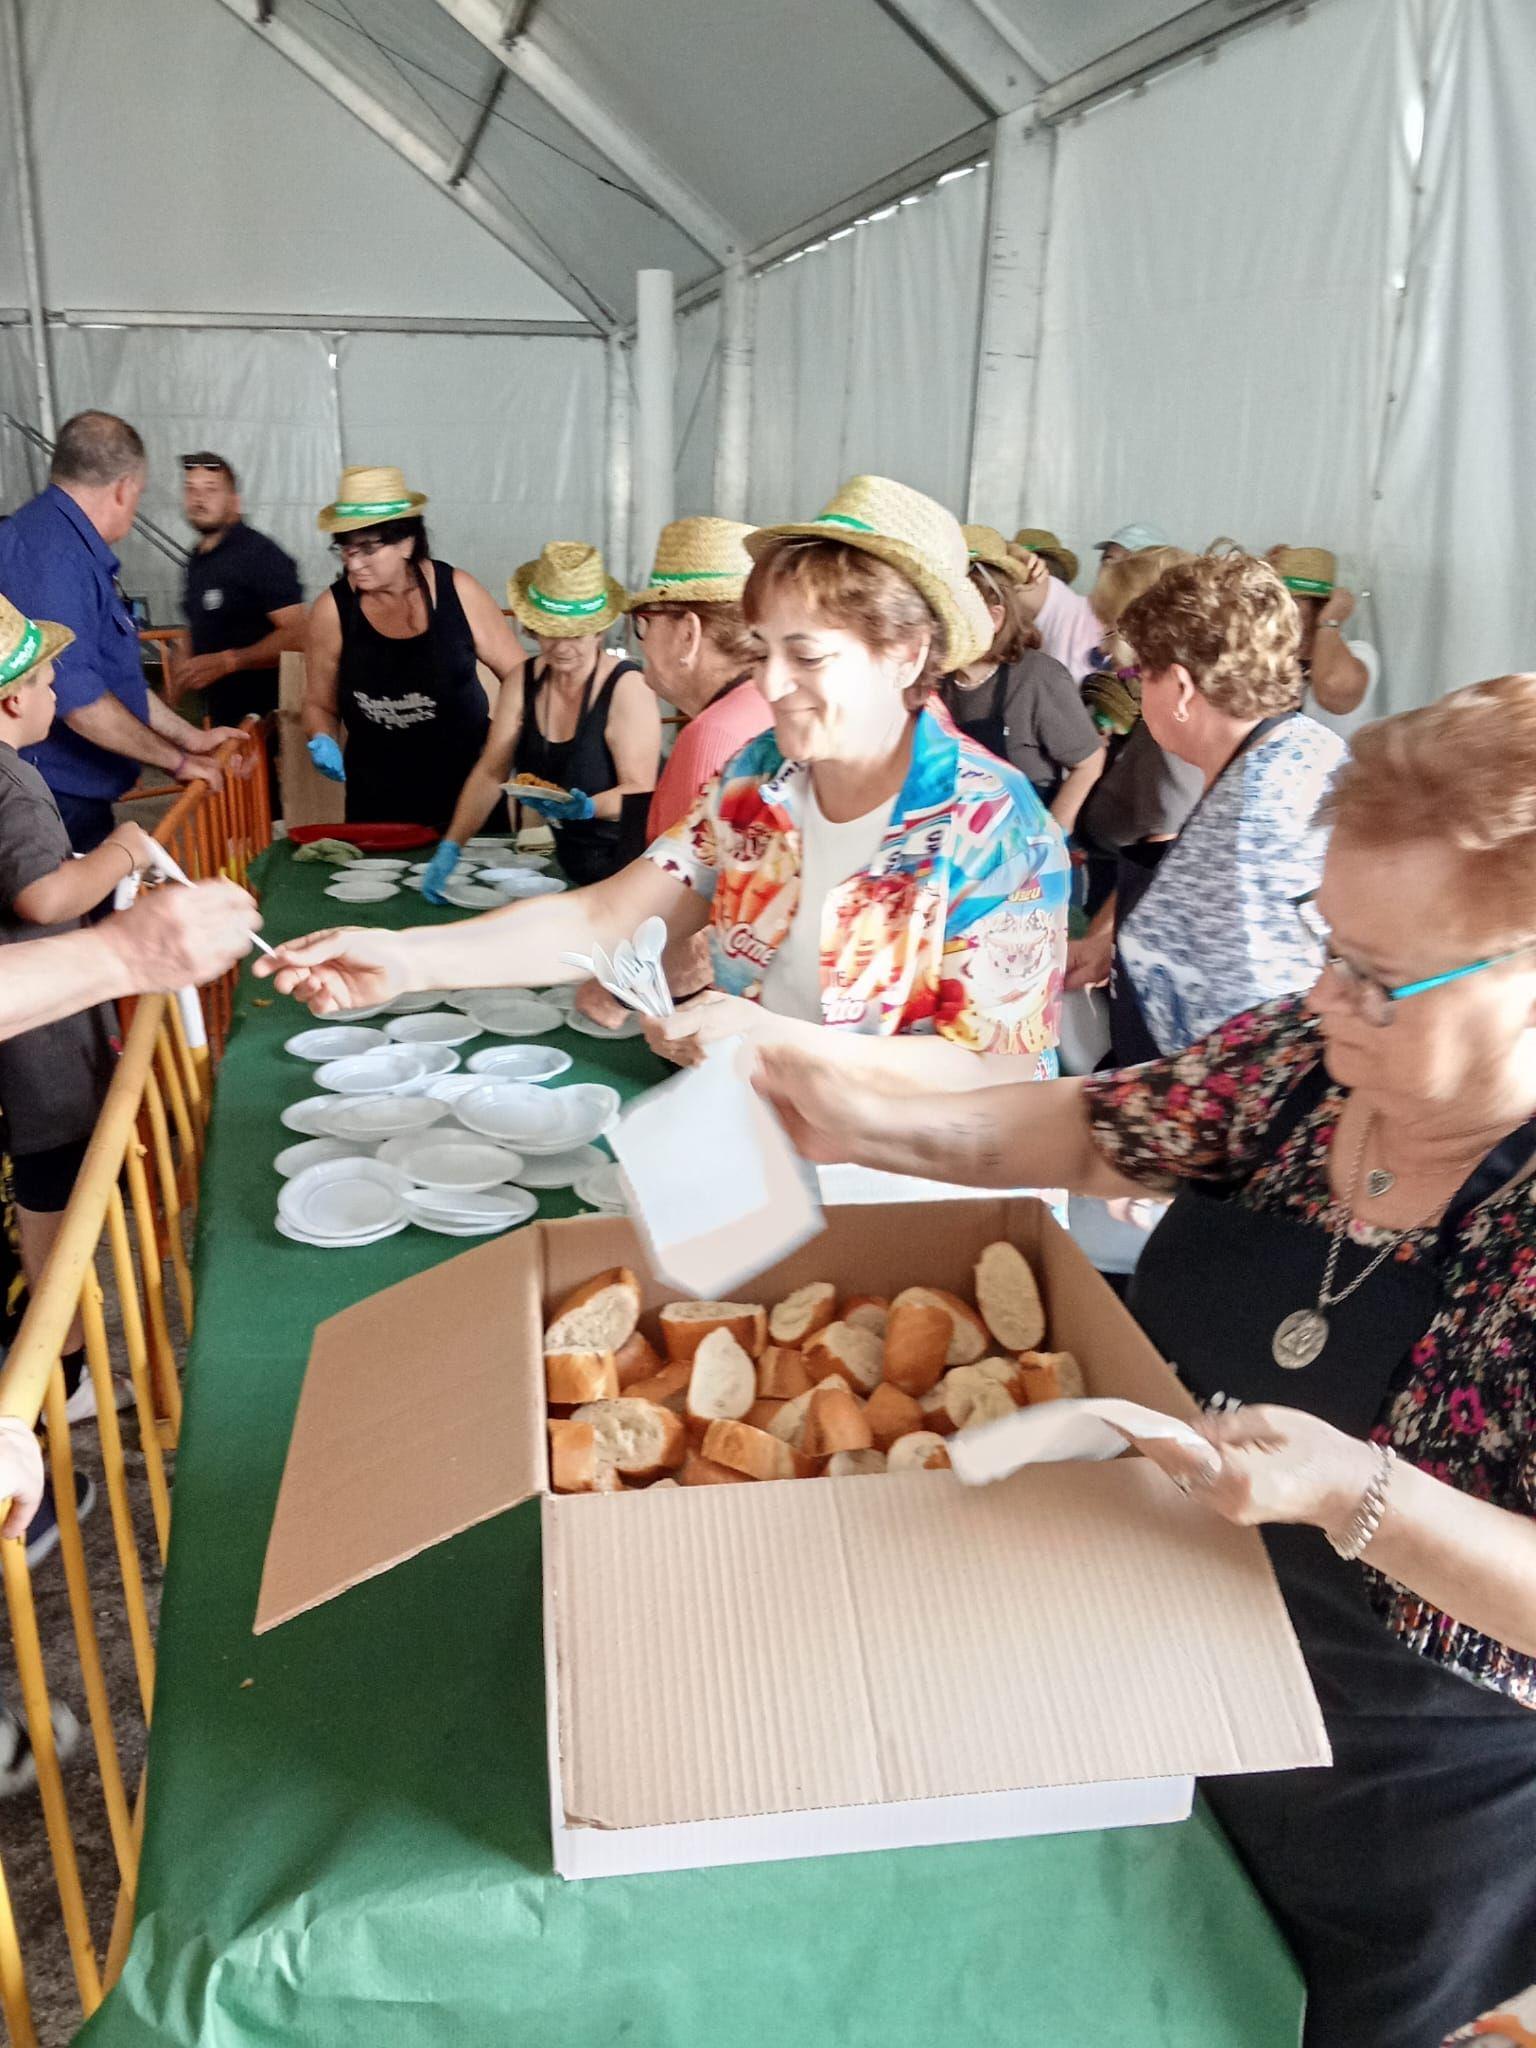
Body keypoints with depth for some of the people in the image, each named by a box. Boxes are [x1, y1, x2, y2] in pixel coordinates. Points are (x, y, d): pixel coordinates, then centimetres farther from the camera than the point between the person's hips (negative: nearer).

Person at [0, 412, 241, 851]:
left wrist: (191, 738, 22)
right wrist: (175, 760, -13)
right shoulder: (52, 554, -19)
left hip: (80, 798, 10)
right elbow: (78, 698, -25)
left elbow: (117, 677, 23)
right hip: (57, 807, -10)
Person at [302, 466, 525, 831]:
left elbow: (515, 671, 3)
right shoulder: (331, 609, -6)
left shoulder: (458, 592, -8)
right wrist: (323, 741, -12)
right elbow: (319, 703, 8)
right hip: (377, 794, 1)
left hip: (467, 779, 0)